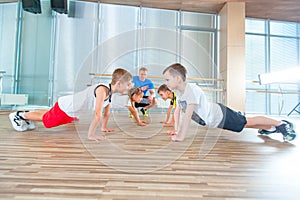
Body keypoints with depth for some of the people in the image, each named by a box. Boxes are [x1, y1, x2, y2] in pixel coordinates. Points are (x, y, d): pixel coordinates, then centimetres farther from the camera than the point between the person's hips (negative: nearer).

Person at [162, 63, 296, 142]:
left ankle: (281, 124, 32)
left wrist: (181, 136, -36)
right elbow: (177, 110, 7)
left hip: (220, 116, -7)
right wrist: (175, 130, 4)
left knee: (248, 122, 11)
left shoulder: (192, 90, -33)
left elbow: (188, 114, -38)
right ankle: (270, 128, 45)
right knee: (246, 123, 24)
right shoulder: (179, 92, -4)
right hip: (215, 119, 7)